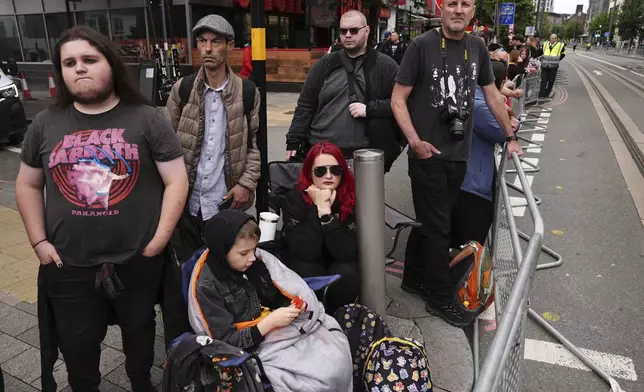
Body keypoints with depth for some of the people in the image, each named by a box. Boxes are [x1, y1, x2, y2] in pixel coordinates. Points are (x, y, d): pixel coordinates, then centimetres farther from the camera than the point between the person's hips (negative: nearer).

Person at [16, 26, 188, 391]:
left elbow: (177, 180, -8)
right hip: (69, 266, 2)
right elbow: (28, 185, 11)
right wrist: (39, 241, 2)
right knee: (76, 344, 19)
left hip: (138, 261, -1)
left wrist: (160, 238, -13)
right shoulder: (46, 124, 3)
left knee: (140, 330, 21)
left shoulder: (147, 119, -6)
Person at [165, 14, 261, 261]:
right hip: (187, 200, 2)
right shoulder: (182, 89, 1)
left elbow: (258, 142, 1)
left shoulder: (247, 92, -1)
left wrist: (246, 184, -8)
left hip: (227, 200, -1)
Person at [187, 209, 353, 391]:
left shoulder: (258, 259, -3)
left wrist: (296, 305, -11)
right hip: (256, 348, -5)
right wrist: (270, 321, -23)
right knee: (326, 375, -21)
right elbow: (226, 342, -14)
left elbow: (286, 291, 11)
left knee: (339, 361, -14)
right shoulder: (206, 287, -15)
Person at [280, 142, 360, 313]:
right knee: (308, 273, -32)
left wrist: (326, 211, -38)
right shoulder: (295, 198, -23)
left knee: (347, 274, -30)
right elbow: (306, 252, -31)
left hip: (338, 262, 1)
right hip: (304, 262, -1)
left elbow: (347, 252, -29)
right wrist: (318, 208, -37)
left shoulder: (352, 197, -21)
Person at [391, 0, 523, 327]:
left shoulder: (477, 49, 9)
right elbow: (398, 99, -8)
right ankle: (441, 297, 17)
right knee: (437, 227, 1)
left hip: (459, 154, 5)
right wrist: (415, 141, -17)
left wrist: (510, 136, 19)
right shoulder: (422, 46, -7)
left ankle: (414, 278, 33)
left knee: (430, 220, 16)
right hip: (428, 154, -5)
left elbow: (492, 95, 19)